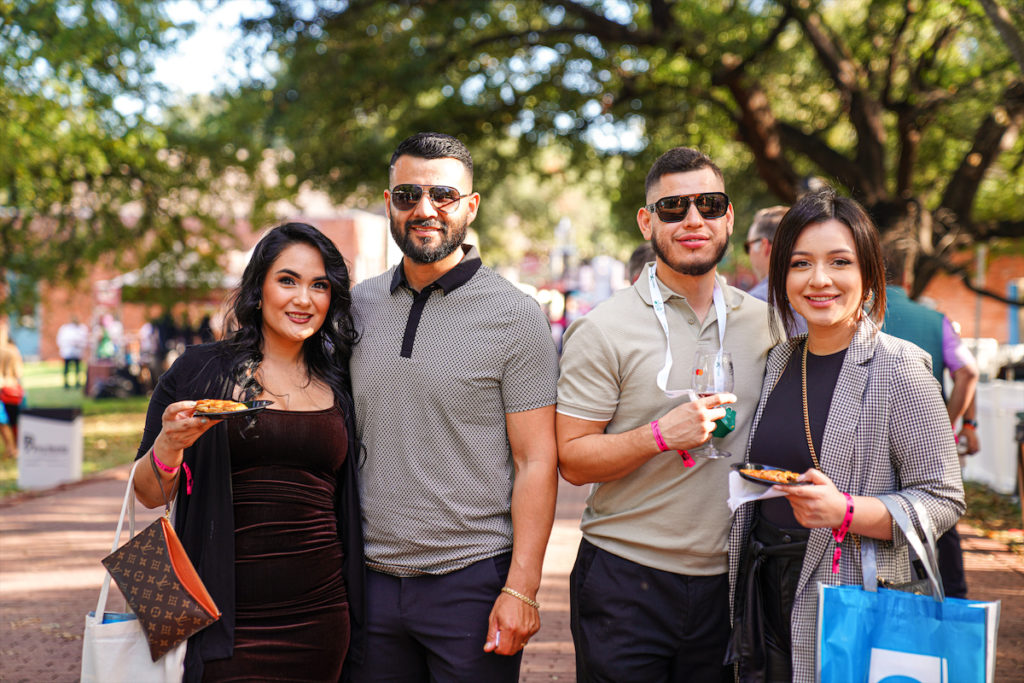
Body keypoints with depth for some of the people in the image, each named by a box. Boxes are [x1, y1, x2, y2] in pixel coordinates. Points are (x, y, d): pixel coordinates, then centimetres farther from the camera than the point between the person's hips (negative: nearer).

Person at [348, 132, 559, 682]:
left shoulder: (514, 316, -5)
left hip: (472, 578, -4)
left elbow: (536, 461, -7)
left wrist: (521, 588, -14)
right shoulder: (357, 306, 7)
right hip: (370, 575, 4)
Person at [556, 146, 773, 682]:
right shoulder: (602, 330, -6)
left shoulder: (763, 322, 7)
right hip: (626, 581, -4)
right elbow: (572, 460, -9)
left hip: (726, 580, 4)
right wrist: (661, 435, -22)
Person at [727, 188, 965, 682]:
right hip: (763, 594, 5)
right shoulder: (780, 361, 8)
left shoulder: (895, 368, -10)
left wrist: (847, 512, -24)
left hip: (851, 599, -5)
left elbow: (943, 500, -12)